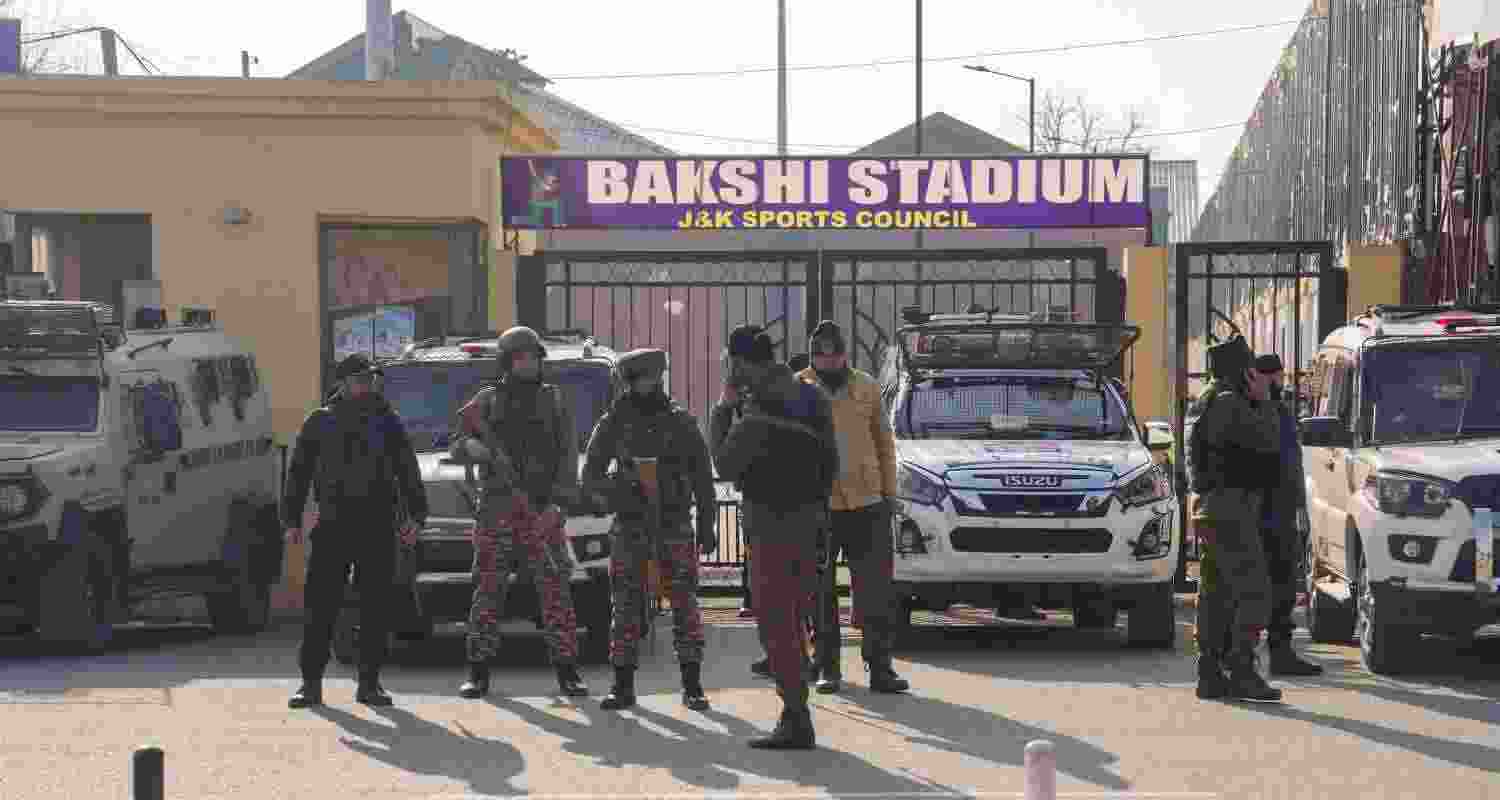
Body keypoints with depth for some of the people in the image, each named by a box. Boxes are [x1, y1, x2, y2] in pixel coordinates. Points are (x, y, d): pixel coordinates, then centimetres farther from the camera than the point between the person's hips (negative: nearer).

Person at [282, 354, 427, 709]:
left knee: (375, 609, 2)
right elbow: (298, 472, 10)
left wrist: (415, 514, -1)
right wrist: (292, 520, 2)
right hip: (332, 527, -1)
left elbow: (408, 472, 11)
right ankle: (311, 682, 1)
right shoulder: (320, 423, 8)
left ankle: (369, 683, 9)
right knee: (320, 607, -4)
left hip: (378, 529, 1)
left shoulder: (387, 421, 10)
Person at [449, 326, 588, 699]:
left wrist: (558, 501, -10)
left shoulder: (554, 401, 9)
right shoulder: (487, 402, 10)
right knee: (488, 591, -1)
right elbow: (458, 448, 5)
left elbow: (568, 457, 3)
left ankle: (567, 672, -3)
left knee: (556, 590, -5)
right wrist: (480, 451, -18)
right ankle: (478, 675, 4)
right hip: (496, 510, 0)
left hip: (542, 511, 0)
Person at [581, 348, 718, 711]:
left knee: (685, 603, -4)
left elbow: (703, 476, 7)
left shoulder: (681, 422, 0)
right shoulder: (613, 424, 0)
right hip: (630, 528, 0)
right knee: (626, 606, 0)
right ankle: (623, 687, 6)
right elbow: (590, 474, 4)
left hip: (675, 527, 0)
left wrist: (707, 525, 4)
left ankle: (692, 686, 1)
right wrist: (610, 494, -17)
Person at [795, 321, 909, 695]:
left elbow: (884, 441, 14)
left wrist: (889, 491, 8)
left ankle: (879, 666, 5)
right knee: (821, 594, 7)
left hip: (865, 503, 1)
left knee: (875, 589, 0)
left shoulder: (866, 387, 8)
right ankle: (828, 668, 16)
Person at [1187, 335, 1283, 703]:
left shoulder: (1207, 404, 19)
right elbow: (1268, 440, -17)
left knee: (1217, 595, 10)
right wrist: (1263, 399, -7)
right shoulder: (1229, 404, -15)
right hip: (1231, 510, -11)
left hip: (1212, 509, 11)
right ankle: (1242, 672, -17)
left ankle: (1210, 674, 10)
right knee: (1254, 592, -12)